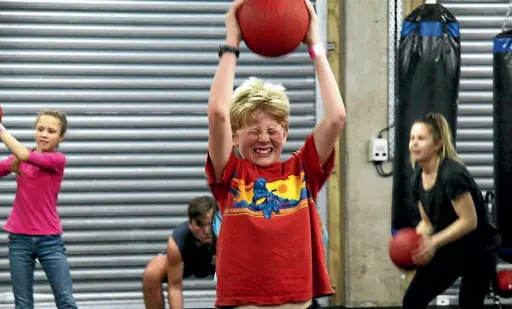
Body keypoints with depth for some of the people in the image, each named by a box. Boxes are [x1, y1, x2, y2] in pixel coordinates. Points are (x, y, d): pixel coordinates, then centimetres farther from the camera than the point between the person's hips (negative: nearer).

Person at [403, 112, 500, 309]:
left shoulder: (451, 174, -26)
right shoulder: (417, 179, 0)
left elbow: (469, 221, -26)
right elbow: (427, 222, 9)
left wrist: (434, 242, -30)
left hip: (477, 250, -8)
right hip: (449, 248, 8)